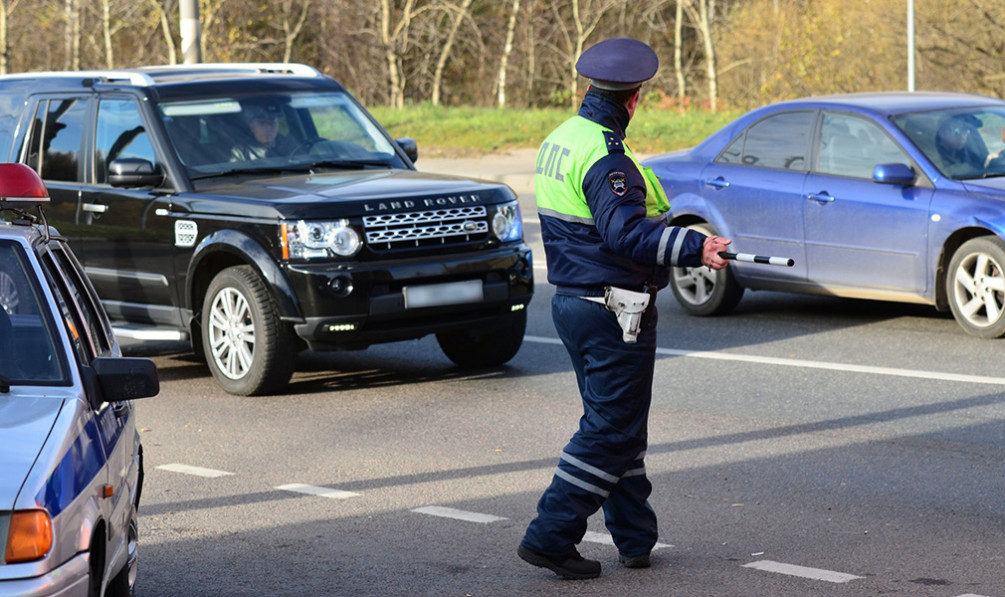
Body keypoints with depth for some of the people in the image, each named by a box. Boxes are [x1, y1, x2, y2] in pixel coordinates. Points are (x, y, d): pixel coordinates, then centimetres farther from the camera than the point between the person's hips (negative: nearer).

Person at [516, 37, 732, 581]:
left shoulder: (560, 139, 11)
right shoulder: (605, 157, -20)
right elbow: (628, 234, -31)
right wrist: (694, 247, -39)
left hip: (571, 300, 10)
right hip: (612, 311, -10)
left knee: (615, 424, 16)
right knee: (611, 430, -3)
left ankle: (635, 538, 22)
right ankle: (549, 537, -3)